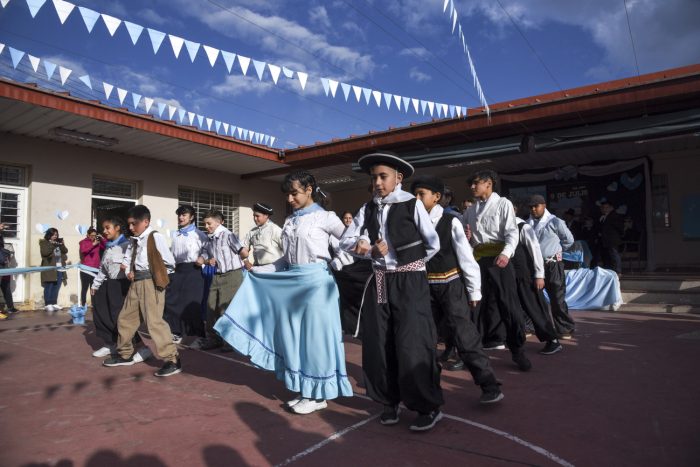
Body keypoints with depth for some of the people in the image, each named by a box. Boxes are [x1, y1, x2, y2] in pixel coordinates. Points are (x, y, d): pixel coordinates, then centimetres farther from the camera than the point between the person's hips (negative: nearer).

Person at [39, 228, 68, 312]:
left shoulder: (59, 242, 16)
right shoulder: (43, 242, 2)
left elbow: (65, 251, 8)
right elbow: (44, 252, -13)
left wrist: (61, 244, -7)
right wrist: (52, 245, -16)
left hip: (59, 269, 5)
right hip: (49, 269, -5)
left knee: (56, 287, 7)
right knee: (49, 287, -4)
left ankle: (54, 303, 14)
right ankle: (47, 304, 0)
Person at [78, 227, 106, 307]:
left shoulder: (98, 242, 10)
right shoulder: (83, 242, 1)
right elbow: (83, 250, -18)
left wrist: (102, 239, -8)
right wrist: (93, 244, -25)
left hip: (95, 269, 3)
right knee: (84, 288, 0)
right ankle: (83, 305, 4)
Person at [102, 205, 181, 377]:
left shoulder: (155, 237, -10)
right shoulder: (134, 240, 13)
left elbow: (170, 263, -10)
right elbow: (128, 258, 24)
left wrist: (155, 273, -3)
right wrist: (129, 271, 5)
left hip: (151, 283, -9)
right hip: (136, 283, 9)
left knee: (154, 321, -12)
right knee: (125, 318, 16)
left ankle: (172, 360, -7)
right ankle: (125, 354, 34)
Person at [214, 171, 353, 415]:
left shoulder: (324, 217, -6)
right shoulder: (290, 221, 12)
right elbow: (287, 258, 15)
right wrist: (259, 270, 10)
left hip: (316, 281, -6)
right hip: (293, 282, 7)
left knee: (315, 334, 1)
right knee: (295, 334, 9)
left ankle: (319, 394, 14)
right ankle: (304, 390, 23)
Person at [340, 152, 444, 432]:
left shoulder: (412, 204, -6)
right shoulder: (368, 209, 6)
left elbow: (433, 244, -2)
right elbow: (346, 240, 4)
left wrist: (408, 263, 4)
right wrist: (371, 251, -12)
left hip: (409, 282, -5)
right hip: (380, 282, 5)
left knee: (411, 345, -5)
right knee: (378, 344, 8)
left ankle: (429, 407, 12)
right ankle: (390, 401, 26)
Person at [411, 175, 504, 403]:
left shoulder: (450, 222, -11)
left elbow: (466, 257, -9)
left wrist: (474, 290, -7)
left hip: (450, 286, -5)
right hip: (426, 287, 5)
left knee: (465, 337, -6)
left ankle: (490, 386, 7)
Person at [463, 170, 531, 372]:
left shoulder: (503, 204, 1)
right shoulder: (470, 210, 18)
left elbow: (512, 232, -10)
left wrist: (506, 253, -28)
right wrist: (466, 237, -3)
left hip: (499, 259, -5)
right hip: (477, 260, 5)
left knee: (509, 306, -2)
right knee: (478, 305, 9)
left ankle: (517, 351, 12)